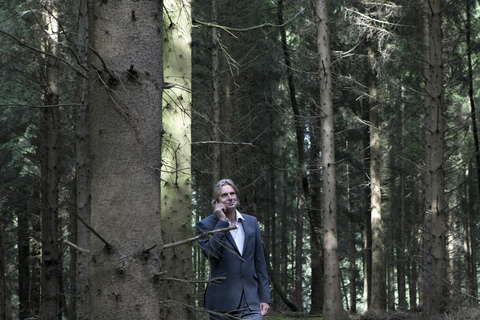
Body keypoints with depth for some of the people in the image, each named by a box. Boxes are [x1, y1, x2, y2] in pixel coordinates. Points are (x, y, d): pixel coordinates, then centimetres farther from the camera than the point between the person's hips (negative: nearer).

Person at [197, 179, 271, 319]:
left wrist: (264, 297, 9)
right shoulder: (205, 225, 1)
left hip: (251, 303, 3)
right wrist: (221, 221, -13)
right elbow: (211, 253, -18)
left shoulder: (251, 222, 13)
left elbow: (259, 262, 13)